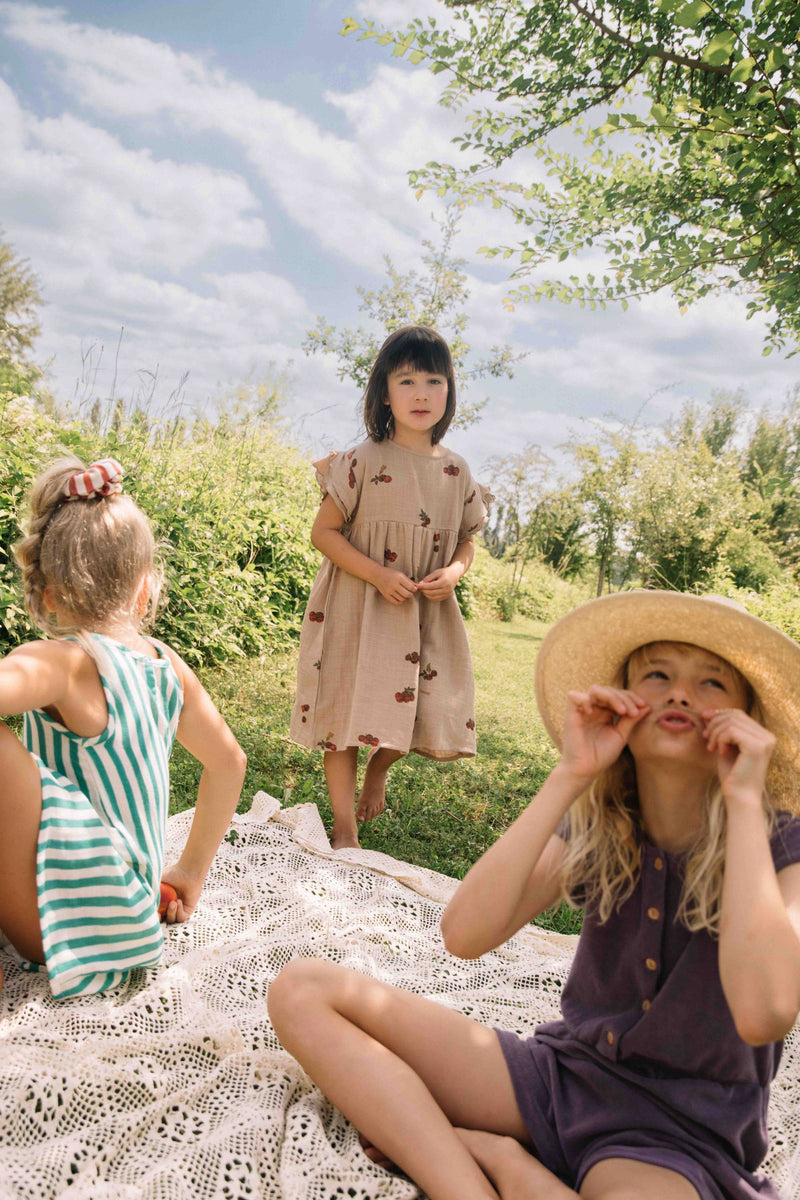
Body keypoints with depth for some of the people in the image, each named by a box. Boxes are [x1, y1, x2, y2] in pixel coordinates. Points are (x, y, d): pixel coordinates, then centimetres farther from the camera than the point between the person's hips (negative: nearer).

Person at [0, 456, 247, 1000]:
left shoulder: (60, 663, -19)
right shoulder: (167, 663, 2)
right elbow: (229, 762, 12)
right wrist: (192, 869, 21)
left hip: (61, 927, -8)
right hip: (128, 908, 8)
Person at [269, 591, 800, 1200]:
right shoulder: (595, 830, -2)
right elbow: (465, 933, -17)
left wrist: (744, 799, -24)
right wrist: (570, 775, -19)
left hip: (680, 1131, -3)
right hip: (564, 1074, 4)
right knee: (303, 991, -8)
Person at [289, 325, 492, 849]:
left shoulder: (456, 471, 2)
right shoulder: (365, 461, -10)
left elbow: (466, 540, 12)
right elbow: (323, 531, -9)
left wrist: (454, 571, -10)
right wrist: (379, 574, -20)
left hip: (427, 615, 4)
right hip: (359, 609, -3)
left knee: (426, 710, 4)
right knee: (348, 710, 2)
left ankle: (378, 773, 38)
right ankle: (345, 829, 19)